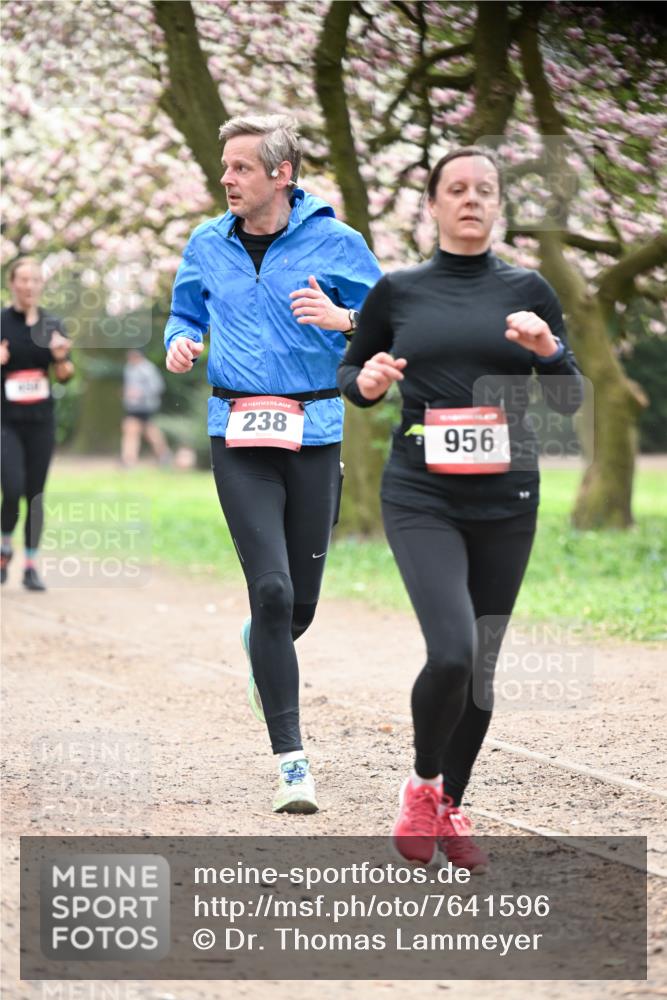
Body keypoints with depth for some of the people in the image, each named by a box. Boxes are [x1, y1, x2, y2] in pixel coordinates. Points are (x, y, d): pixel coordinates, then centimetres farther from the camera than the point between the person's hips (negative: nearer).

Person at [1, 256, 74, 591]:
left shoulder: (52, 324, 5)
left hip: (41, 422, 3)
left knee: (35, 494, 4)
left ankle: (31, 566, 12)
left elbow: (64, 376, 8)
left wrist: (61, 357, -13)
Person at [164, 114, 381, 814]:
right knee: (272, 590, -12)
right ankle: (291, 762, -9)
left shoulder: (335, 242, 0)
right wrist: (179, 342, 0)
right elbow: (185, 313, 23)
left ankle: (260, 648, 46)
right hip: (238, 436, 0)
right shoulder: (208, 246, 8)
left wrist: (341, 318, -20)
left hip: (315, 433, 0)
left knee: (302, 599, 6)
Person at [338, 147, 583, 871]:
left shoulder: (528, 291, 6)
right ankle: (421, 785, 5)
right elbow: (350, 369, 15)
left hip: (506, 500, 2)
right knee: (452, 651, -20)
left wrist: (548, 350, -13)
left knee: (482, 666, 7)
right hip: (422, 498, -2)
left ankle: (451, 810, 25)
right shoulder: (397, 292, 4)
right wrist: (365, 383, -8)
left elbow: (569, 402, 6)